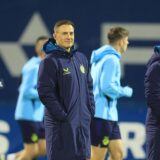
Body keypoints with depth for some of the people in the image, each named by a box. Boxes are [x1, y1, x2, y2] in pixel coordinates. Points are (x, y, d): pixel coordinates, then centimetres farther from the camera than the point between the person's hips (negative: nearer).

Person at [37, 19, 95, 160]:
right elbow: (45, 92, -14)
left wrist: (90, 110, 8)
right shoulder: (50, 61, -9)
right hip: (61, 124, -7)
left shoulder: (81, 58, 14)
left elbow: (89, 87, 20)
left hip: (83, 121, 7)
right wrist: (62, 115, -16)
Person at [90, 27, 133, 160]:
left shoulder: (100, 58, 16)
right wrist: (125, 91, -8)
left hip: (109, 115, 10)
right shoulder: (111, 59, -14)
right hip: (102, 114, -10)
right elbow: (107, 86, -22)